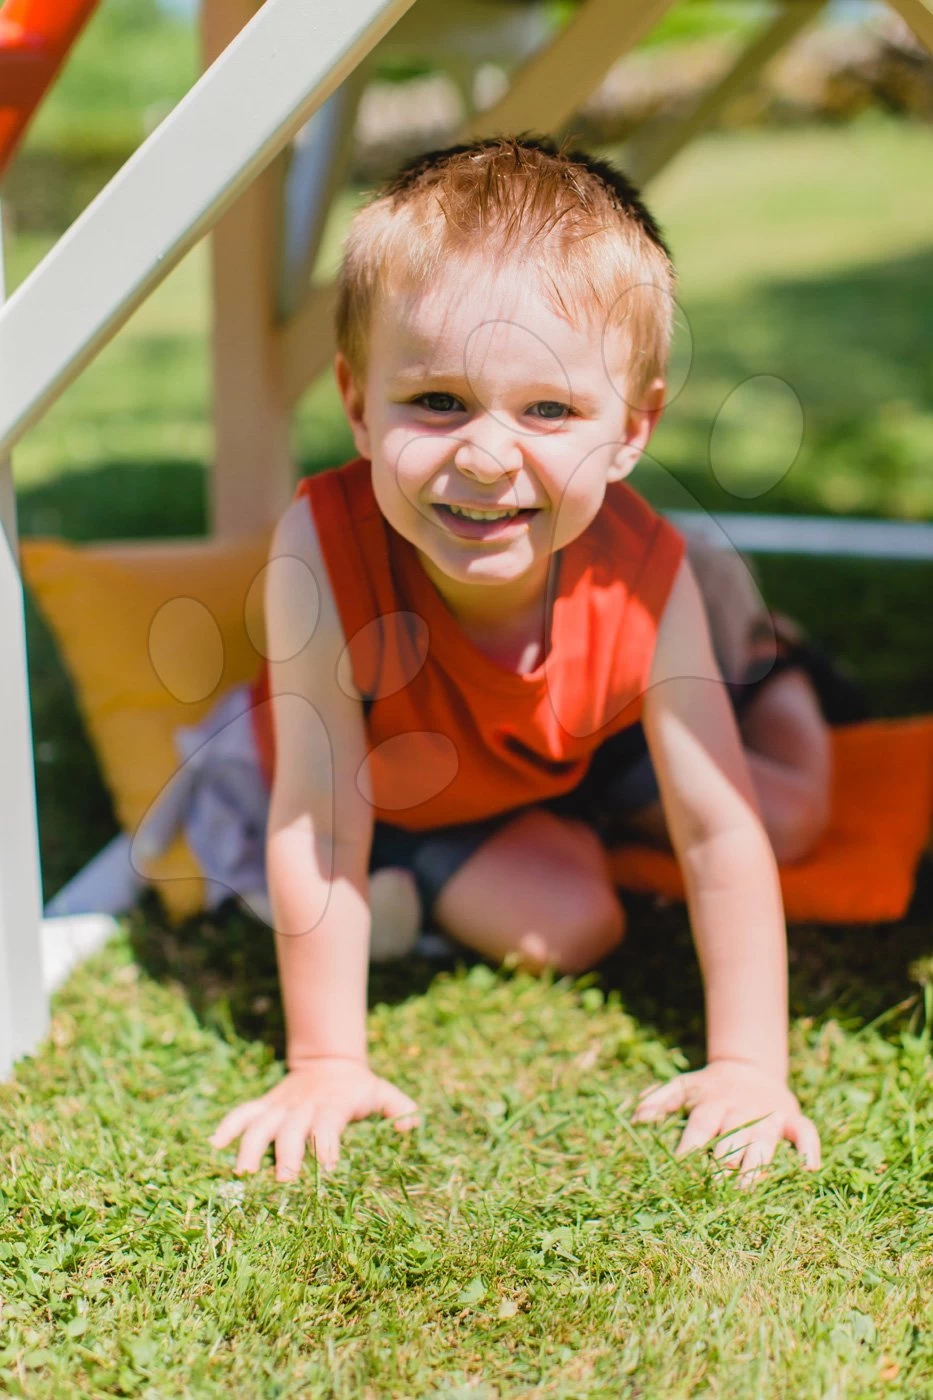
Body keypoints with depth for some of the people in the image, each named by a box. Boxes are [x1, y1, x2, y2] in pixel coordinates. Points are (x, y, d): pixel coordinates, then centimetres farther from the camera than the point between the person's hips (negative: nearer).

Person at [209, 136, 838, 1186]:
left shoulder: (640, 576, -36)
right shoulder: (324, 552, -44)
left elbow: (721, 839, -29)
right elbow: (316, 829, -37)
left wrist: (749, 1067, -30)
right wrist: (326, 1062, -30)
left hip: (586, 738, 3)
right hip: (399, 778, -2)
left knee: (787, 812, 7)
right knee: (567, 926, -19)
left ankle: (768, 669, 37)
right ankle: (423, 870, 12)